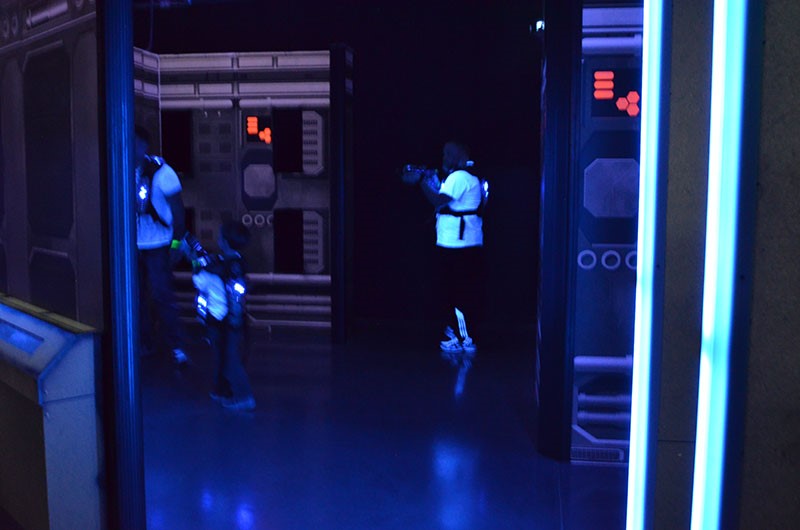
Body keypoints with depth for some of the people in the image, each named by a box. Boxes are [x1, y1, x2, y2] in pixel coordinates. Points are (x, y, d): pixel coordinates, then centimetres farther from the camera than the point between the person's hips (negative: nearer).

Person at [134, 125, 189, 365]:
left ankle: (176, 346, 8)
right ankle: (147, 343, 24)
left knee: (161, 296, -4)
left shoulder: (160, 172, -10)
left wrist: (178, 240, -6)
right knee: (136, 297, 9)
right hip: (132, 246, 4)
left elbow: (176, 207, -6)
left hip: (156, 246, -4)